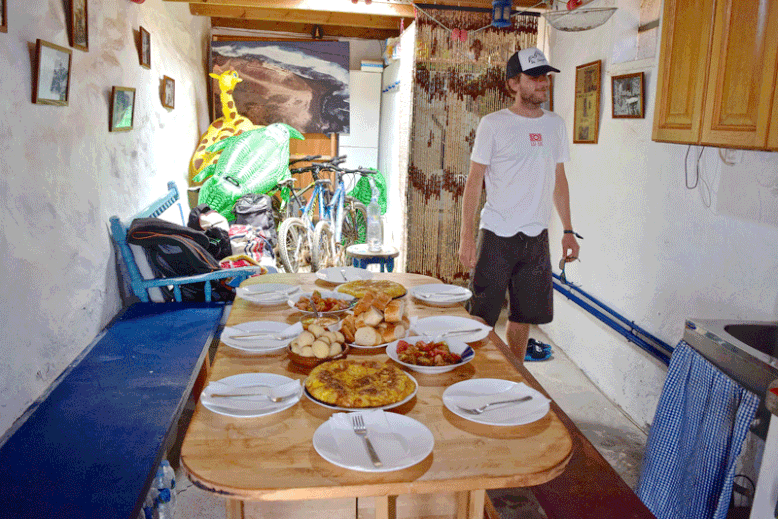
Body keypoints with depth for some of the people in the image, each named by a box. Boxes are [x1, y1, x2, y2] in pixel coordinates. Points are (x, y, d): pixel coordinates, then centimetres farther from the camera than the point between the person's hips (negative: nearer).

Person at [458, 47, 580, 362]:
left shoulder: (555, 125, 10)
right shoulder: (493, 124, -4)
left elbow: (559, 180, 17)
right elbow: (474, 182, -5)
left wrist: (568, 231, 14)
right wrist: (466, 237, -11)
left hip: (536, 237, 5)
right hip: (497, 235, -4)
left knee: (523, 318, 13)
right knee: (482, 319, 1)